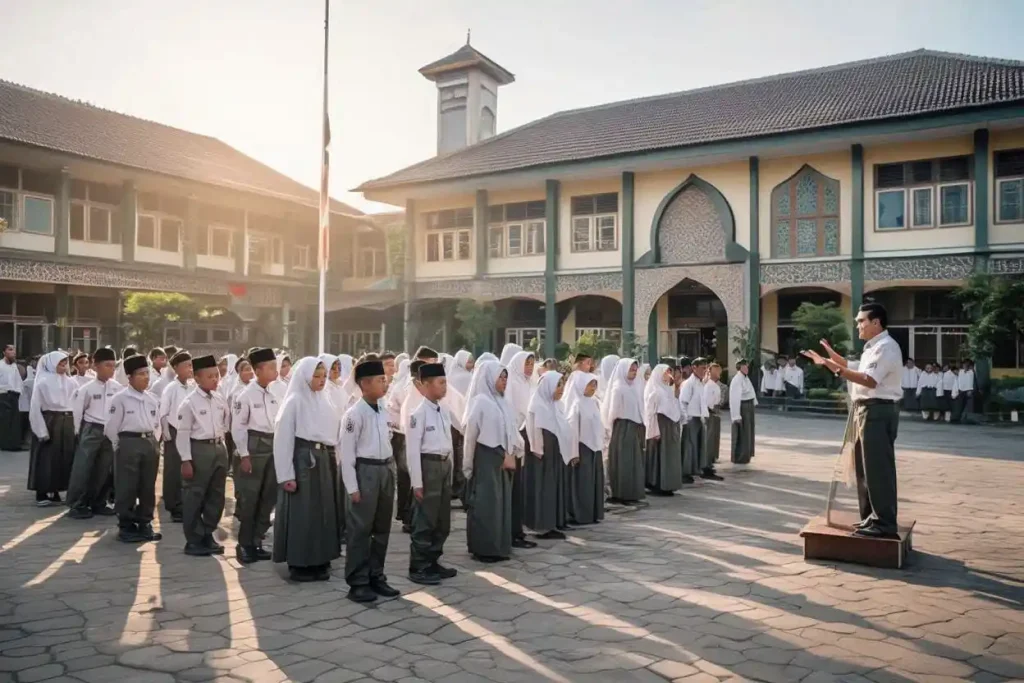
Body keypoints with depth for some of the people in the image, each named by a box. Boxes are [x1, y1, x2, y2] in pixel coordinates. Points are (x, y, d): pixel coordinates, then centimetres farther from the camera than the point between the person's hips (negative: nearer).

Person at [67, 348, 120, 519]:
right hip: (92, 431, -3)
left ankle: (98, 503, 19)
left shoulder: (118, 388, 0)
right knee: (83, 468, -3)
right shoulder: (87, 388, -6)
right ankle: (77, 505, 5)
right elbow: (77, 411, 0)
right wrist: (79, 431, 2)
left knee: (104, 470, 8)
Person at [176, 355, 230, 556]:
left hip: (220, 449, 6)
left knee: (216, 495, 11)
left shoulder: (220, 400, 7)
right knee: (194, 496, 1)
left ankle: (208, 535, 24)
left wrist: (221, 446, 14)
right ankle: (193, 540, 11)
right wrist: (186, 460, -15)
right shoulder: (189, 402, -10)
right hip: (199, 449, -6)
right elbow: (183, 433, -11)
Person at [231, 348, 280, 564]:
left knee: (268, 497, 10)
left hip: (273, 447, 6)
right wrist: (244, 455, -12)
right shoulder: (246, 394, -11)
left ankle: (256, 542, 21)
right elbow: (237, 427, -10)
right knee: (249, 498, 1)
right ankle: (244, 544, 13)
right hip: (254, 448, -6)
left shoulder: (274, 394, 7)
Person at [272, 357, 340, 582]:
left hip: (324, 460, 7)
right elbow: (283, 439, -10)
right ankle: (298, 564, 12)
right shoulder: (294, 400, -8)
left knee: (323, 511, 11)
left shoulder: (324, 400, 11)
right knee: (301, 513, 0)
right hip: (303, 460, -7)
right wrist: (286, 475, -14)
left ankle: (319, 561, 22)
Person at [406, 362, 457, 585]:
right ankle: (418, 567, 11)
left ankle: (432, 562, 27)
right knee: (425, 520, -1)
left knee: (443, 520, 15)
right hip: (428, 465, -8)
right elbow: (413, 449, -15)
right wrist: (417, 482, -17)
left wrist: (450, 470, 14)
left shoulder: (444, 410, 9)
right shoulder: (419, 413, -14)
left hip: (445, 465, 8)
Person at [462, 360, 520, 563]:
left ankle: (499, 547, 20)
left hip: (502, 460, 8)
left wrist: (510, 454, -6)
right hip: (485, 459, -8)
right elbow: (471, 435, -10)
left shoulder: (502, 402, 11)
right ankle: (483, 549, 7)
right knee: (486, 504, -2)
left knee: (502, 501, 11)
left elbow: (511, 431, 7)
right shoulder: (479, 401, -11)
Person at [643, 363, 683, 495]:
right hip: (660, 426, -8)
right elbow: (651, 411, -13)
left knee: (670, 455, 10)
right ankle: (657, 485, 0)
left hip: (671, 425, 8)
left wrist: (677, 426, 12)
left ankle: (666, 485, 16)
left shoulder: (668, 388, 16)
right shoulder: (653, 389, -8)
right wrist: (655, 430, -19)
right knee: (659, 455, -5)